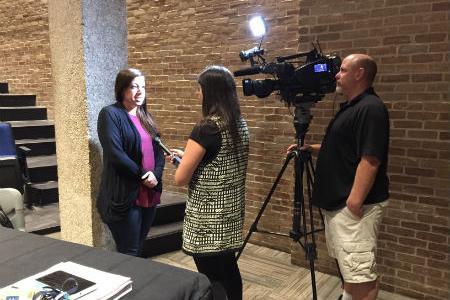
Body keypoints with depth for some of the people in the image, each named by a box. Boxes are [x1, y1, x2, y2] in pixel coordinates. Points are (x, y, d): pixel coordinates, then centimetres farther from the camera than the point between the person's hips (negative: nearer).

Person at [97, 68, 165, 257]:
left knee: (139, 250, 18)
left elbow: (158, 148, 10)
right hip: (124, 196, -7)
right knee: (129, 254, 3)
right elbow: (115, 154, -19)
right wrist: (143, 175, -12)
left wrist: (156, 174, -8)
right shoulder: (110, 114, -9)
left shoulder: (145, 116, 14)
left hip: (149, 193, 7)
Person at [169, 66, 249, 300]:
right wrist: (188, 155, 15)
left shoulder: (206, 129, -20)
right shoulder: (241, 125, 5)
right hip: (231, 214, 8)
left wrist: (183, 158, 4)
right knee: (228, 270, 21)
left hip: (208, 220, -8)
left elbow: (180, 179, -16)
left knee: (212, 281, 4)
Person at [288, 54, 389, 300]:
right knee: (347, 267, 22)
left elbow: (370, 160, -24)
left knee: (360, 273, -3)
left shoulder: (370, 108, -17)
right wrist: (309, 148, 13)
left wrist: (354, 202, -25)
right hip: (338, 203, 11)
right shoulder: (350, 107, 15)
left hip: (353, 206, -11)